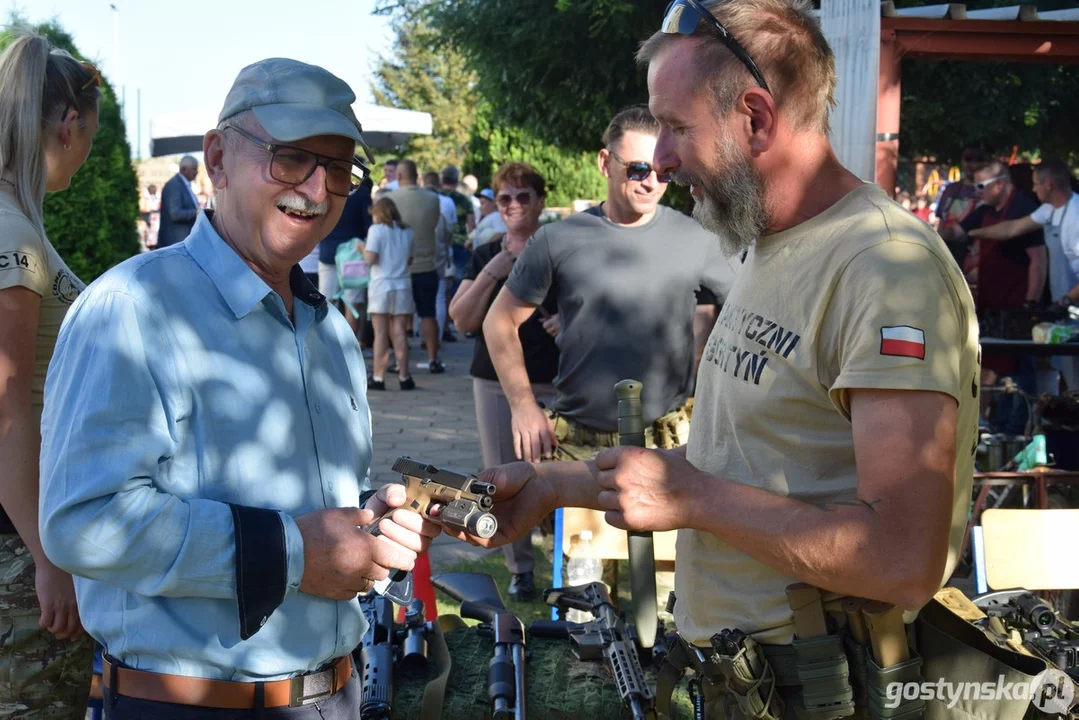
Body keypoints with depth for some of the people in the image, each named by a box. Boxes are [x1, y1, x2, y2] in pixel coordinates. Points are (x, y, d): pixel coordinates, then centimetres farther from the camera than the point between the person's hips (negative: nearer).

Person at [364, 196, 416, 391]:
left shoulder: (377, 230, -4)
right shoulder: (407, 231, 10)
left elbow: (370, 259, -11)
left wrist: (362, 248, 7)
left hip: (381, 286, -3)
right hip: (402, 286, 3)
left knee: (381, 334, -2)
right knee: (400, 334, 6)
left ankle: (378, 378, -1)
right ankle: (404, 377, 7)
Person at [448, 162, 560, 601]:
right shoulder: (485, 257, 8)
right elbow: (462, 321, -1)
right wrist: (490, 274, -13)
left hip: (555, 383, -2)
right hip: (496, 382, 3)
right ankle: (520, 569, 20)